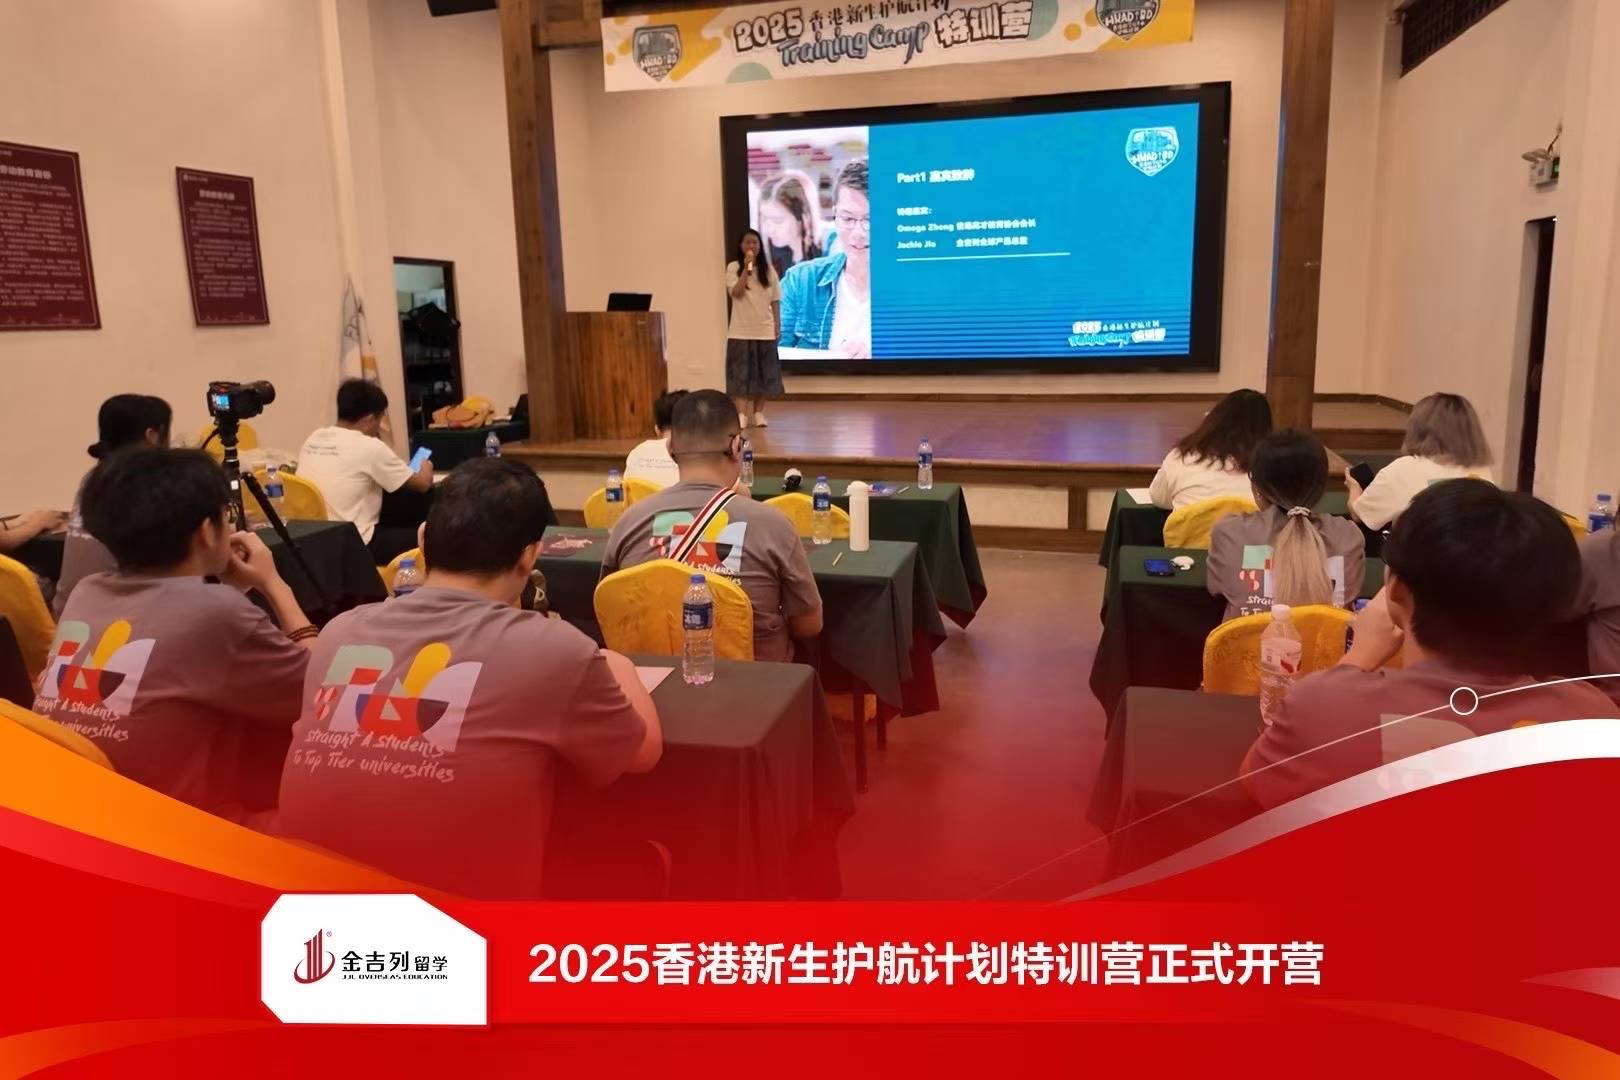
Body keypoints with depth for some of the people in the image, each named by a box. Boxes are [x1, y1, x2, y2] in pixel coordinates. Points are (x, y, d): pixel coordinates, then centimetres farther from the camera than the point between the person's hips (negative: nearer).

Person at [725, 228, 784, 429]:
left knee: (763, 373, 5)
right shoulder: (733, 268, 0)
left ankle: (758, 413, 13)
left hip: (764, 330, 2)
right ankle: (741, 414, -2)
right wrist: (746, 269, -19)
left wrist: (777, 325, 2)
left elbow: (775, 300, 8)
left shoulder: (768, 269, 6)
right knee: (741, 373, -3)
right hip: (741, 330, -2)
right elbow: (736, 293, -14)